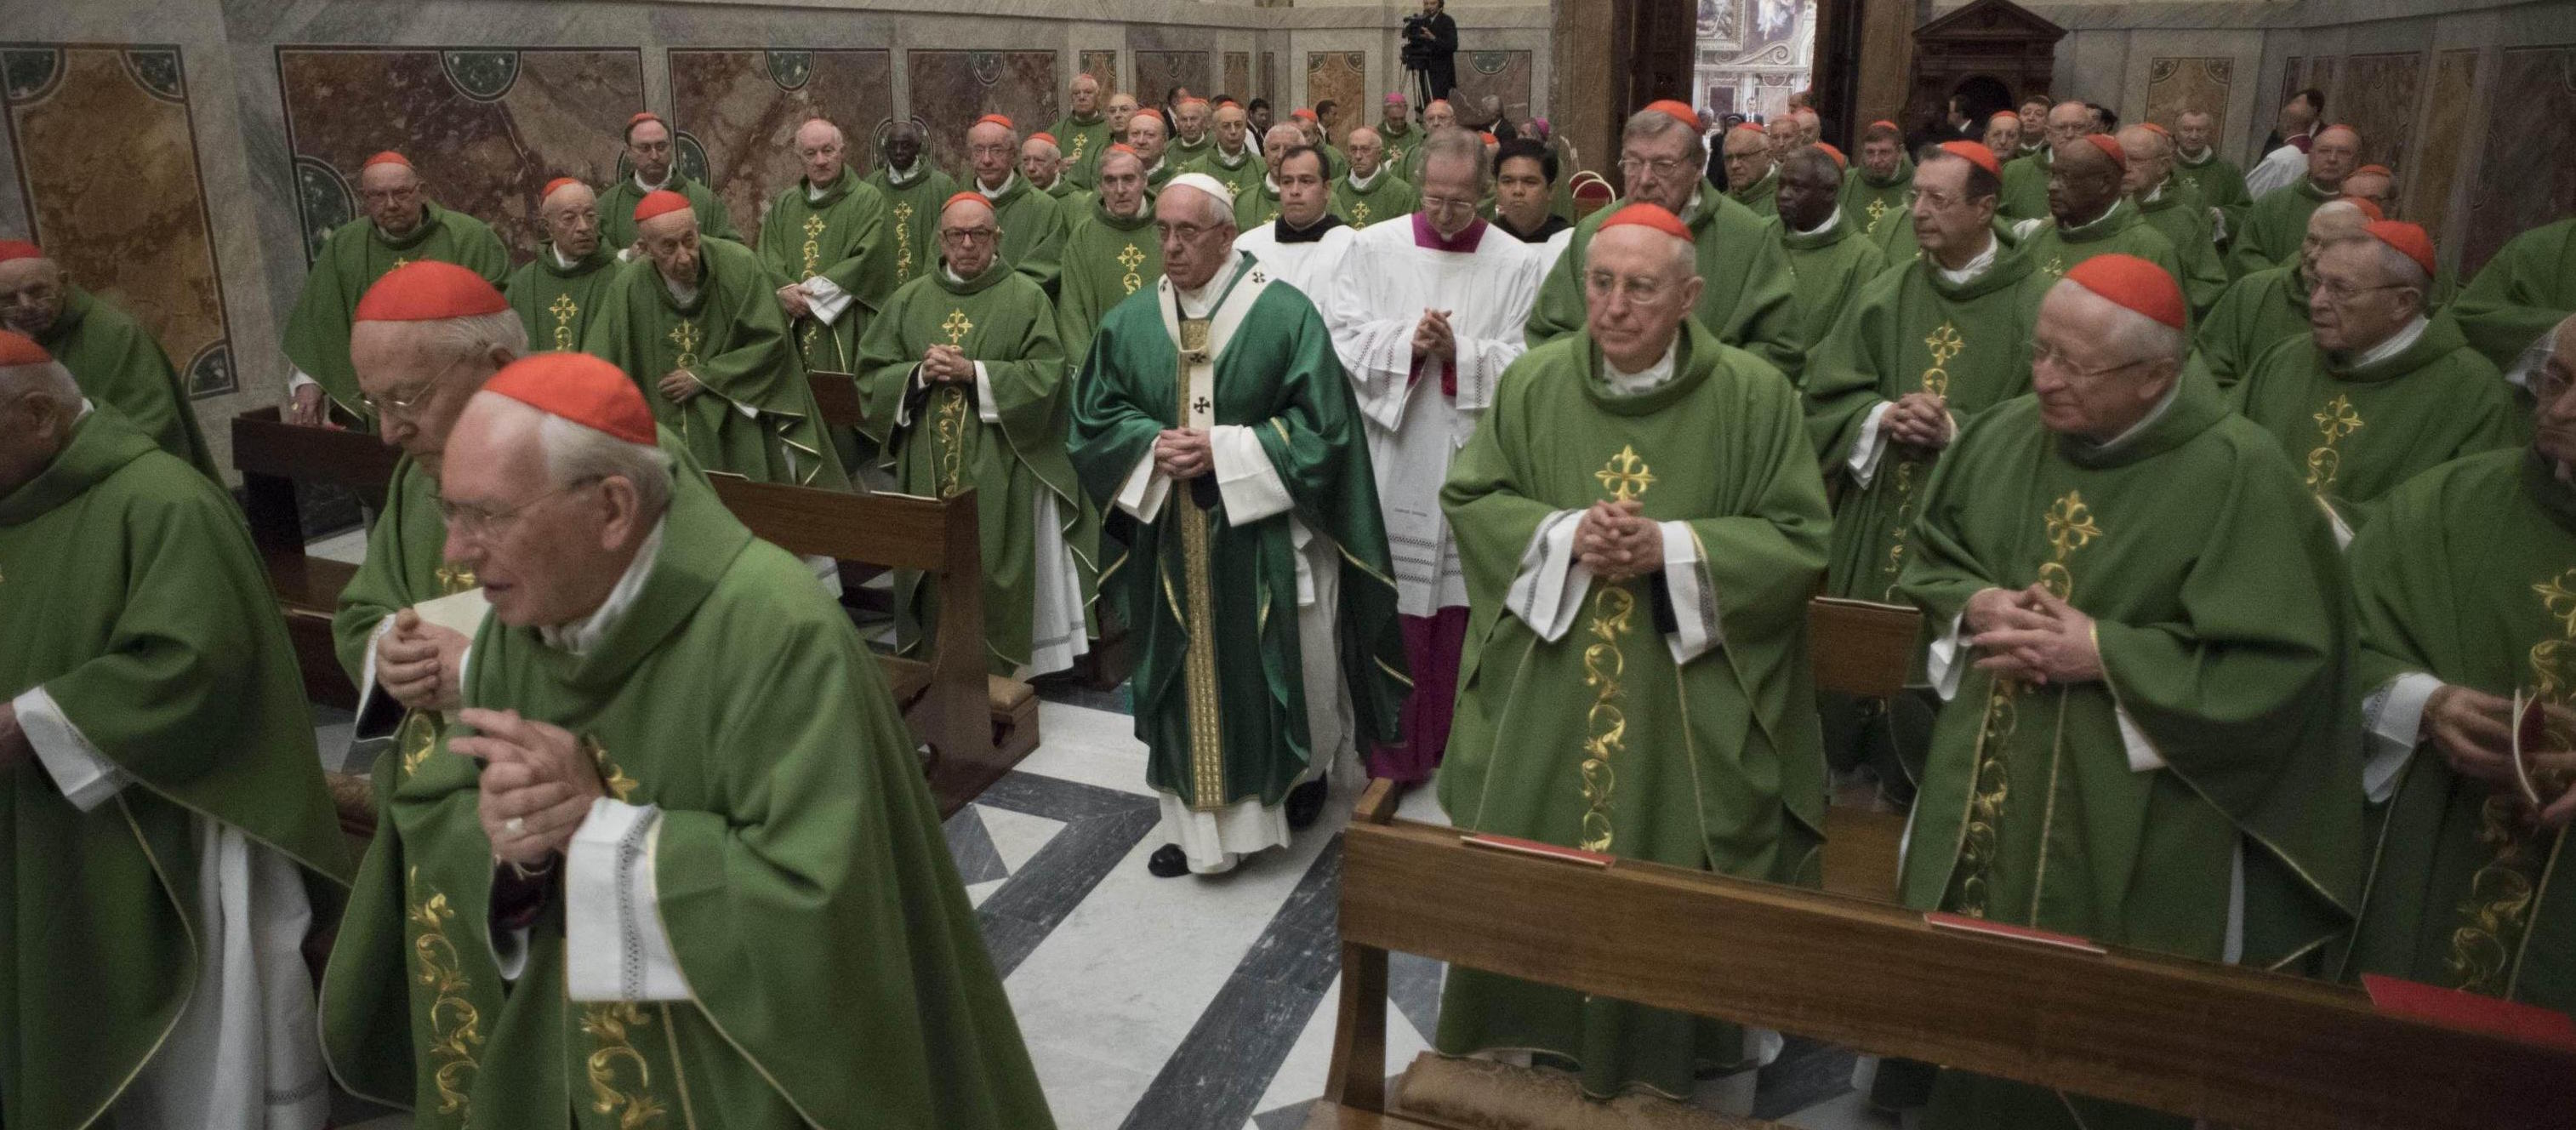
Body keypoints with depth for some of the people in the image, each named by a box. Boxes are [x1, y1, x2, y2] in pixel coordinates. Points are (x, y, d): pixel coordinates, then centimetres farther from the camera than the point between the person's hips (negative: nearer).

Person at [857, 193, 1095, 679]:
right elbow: (872, 374, 8)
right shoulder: (910, 300, 11)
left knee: (994, 576, -2)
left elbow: (1045, 375, -8)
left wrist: (974, 373, -16)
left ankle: (999, 672, 11)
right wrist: (920, 373, -11)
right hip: (927, 469, 3)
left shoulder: (1026, 298, 1)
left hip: (998, 471, -3)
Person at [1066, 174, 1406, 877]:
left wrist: (1222, 450, -19)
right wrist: (1155, 448, -13)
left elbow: (1320, 425, -11)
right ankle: (1195, 820, 23)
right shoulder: (1130, 323, 4)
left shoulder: (1286, 315, -8)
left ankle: (1307, 771, 40)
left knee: (1282, 670, 11)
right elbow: (1095, 421, 7)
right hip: (1172, 543, 3)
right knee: (1185, 678, 9)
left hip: (1263, 540, -3)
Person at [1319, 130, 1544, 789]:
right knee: (1391, 610, 5)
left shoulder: (1520, 266, 1)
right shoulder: (1373, 248, 4)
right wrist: (1407, 343, -16)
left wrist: (1458, 353, -18)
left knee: (1460, 610, 8)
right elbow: (1341, 336, -2)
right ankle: (1392, 753, 19)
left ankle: (1456, 748, 26)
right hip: (1391, 463, 0)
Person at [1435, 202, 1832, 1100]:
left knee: (1667, 876, 7)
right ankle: (1533, 1025, 34)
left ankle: (1662, 1048, 30)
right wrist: (1564, 533, -15)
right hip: (1545, 695, 2)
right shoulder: (1534, 381, 0)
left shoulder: (1753, 395, -6)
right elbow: (1469, 499, 2)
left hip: (1688, 708, -2)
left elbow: (1800, 542, -6)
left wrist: (1674, 548, -20)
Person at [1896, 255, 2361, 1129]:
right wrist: (1976, 606, -9)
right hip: (1984, 798, 5)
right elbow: (1931, 560, 13)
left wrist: (2104, 653, -21)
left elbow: (2281, 667, -17)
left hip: (2138, 834, -5)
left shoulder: (2238, 475, -16)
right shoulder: (2005, 436, -1)